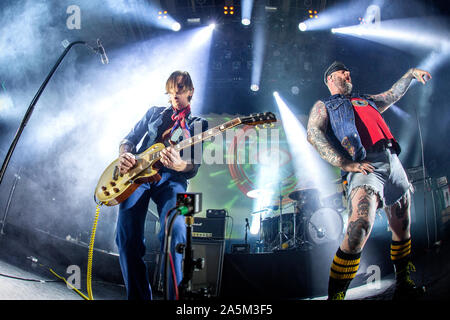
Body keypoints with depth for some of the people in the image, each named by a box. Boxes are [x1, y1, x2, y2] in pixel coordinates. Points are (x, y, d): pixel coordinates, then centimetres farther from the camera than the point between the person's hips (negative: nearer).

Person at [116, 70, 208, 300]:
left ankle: (174, 294, -19)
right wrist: (124, 154, -1)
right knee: (127, 237, -15)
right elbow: (129, 139, 23)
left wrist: (180, 165, -18)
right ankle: (139, 296, 0)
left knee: (175, 229, -30)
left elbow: (194, 167, 6)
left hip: (170, 179, -2)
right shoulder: (155, 113, 24)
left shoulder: (197, 124, 17)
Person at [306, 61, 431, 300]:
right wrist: (346, 164, -17)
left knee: (402, 228, 14)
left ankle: (404, 285, 31)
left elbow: (394, 94, 49)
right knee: (359, 228, -26)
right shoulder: (323, 106, 14)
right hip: (364, 167, -7)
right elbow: (313, 134, -5)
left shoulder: (366, 100, 32)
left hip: (393, 163, 7)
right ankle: (335, 295, -20)